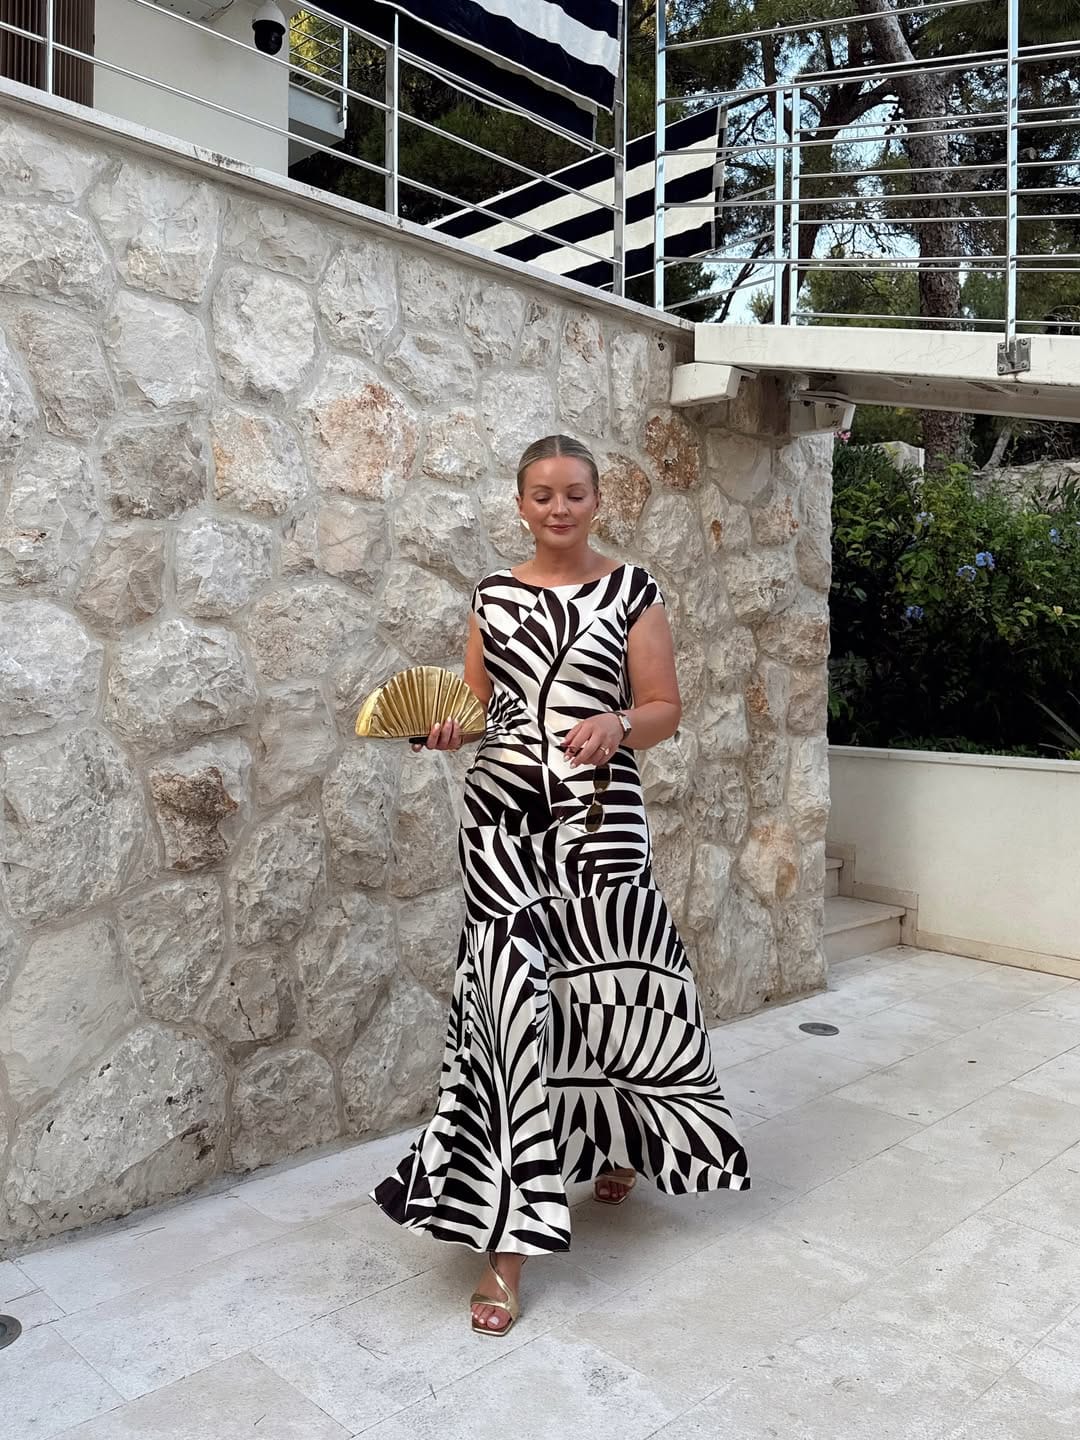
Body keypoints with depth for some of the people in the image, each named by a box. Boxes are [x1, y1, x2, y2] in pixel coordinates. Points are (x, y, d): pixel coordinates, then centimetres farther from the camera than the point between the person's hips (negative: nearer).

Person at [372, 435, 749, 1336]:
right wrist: (449, 728, -7)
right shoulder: (494, 596, 11)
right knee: (514, 989, -7)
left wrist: (616, 724, -19)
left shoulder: (632, 590, 4)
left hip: (599, 816, -1)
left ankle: (616, 1145, 38)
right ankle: (509, 1232, 1)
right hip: (503, 813, 1)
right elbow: (479, 708, 14)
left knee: (606, 984, 3)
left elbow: (665, 709, 1)